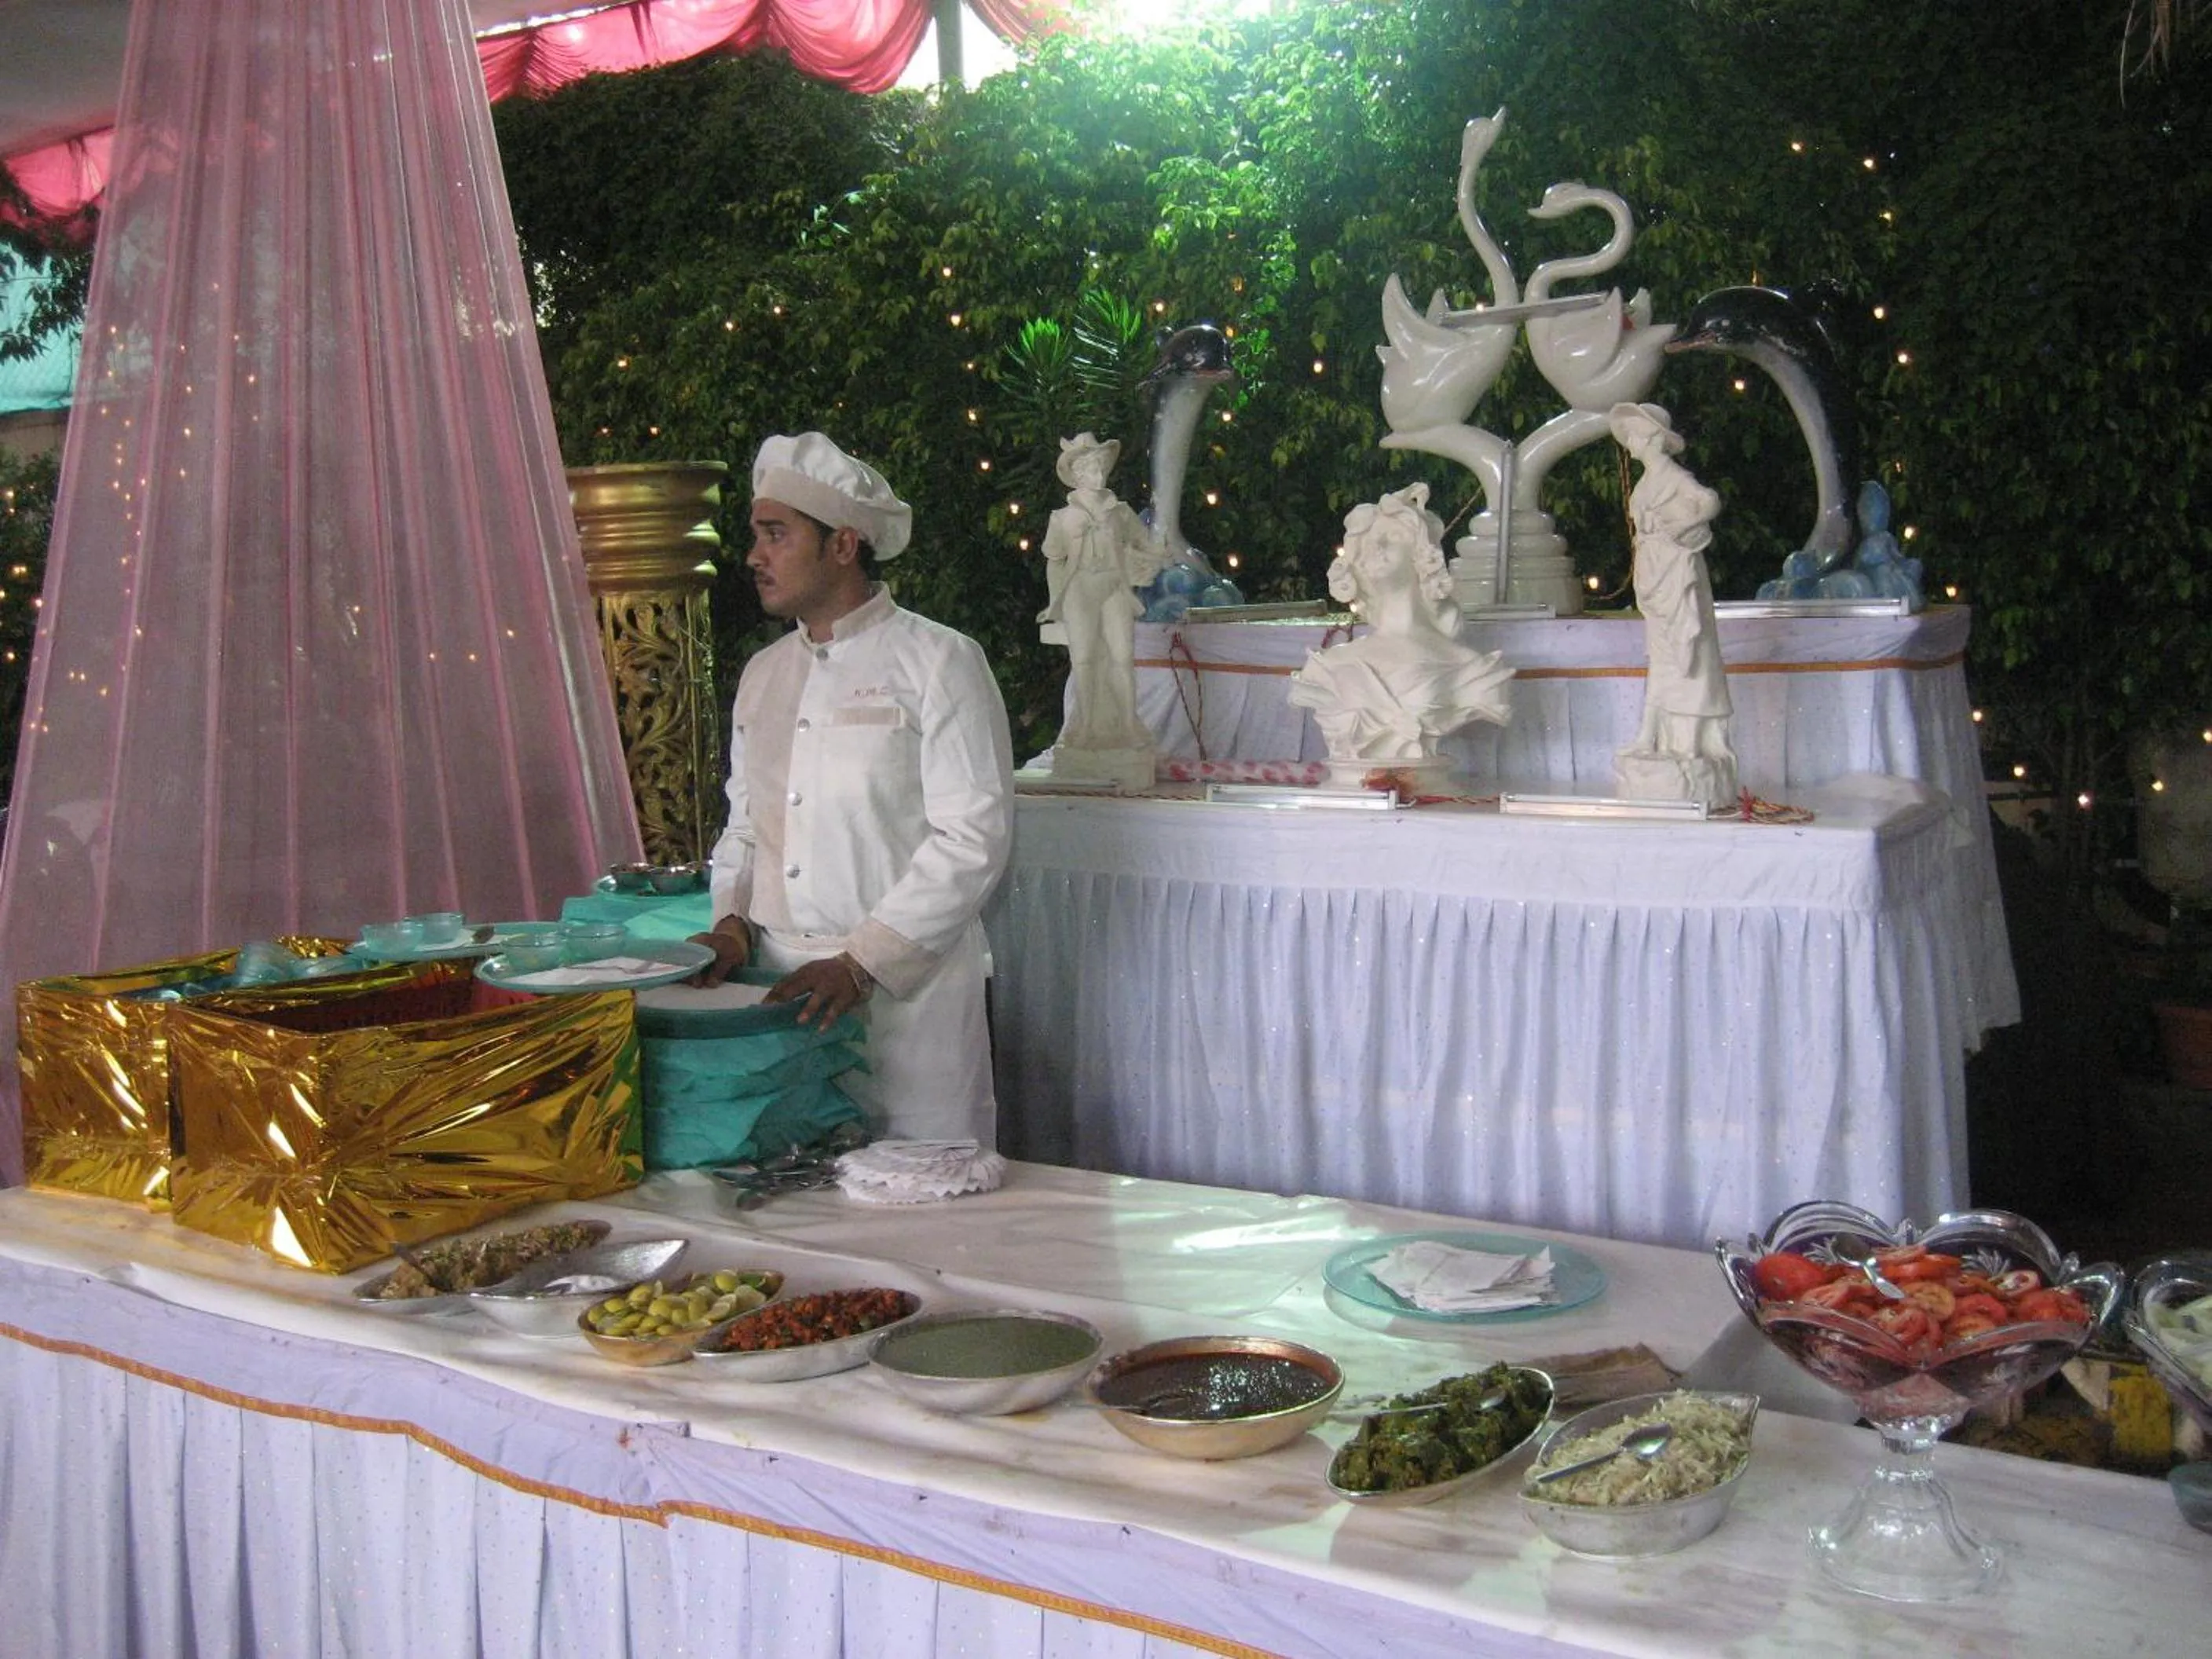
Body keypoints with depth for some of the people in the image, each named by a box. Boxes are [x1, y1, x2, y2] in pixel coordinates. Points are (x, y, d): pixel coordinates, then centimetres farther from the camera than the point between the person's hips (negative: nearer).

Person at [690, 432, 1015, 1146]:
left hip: (906, 988, -5)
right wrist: (733, 923, 4)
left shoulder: (938, 663, -4)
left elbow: (973, 839, -11)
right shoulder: (762, 674, 16)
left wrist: (860, 962, -16)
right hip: (779, 988, 6)